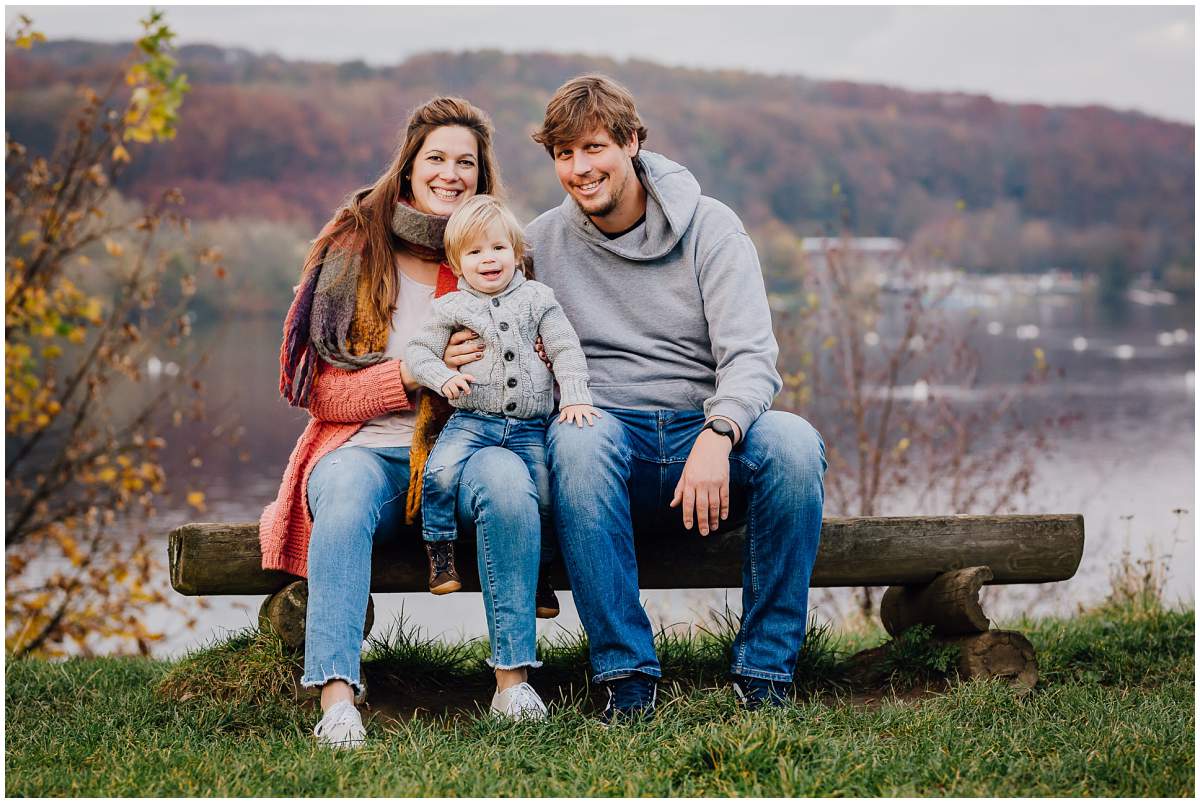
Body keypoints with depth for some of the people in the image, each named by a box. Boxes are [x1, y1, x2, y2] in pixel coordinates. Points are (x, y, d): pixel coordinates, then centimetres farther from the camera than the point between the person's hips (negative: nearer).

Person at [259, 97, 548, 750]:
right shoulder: (353, 250, 5)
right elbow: (322, 391, 0)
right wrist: (418, 373, -14)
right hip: (364, 448, -1)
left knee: (507, 479, -34)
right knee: (346, 497, -37)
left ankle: (512, 678, -30)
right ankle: (336, 697, -45)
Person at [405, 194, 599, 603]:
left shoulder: (536, 298, 10)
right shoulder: (452, 308, 9)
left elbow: (566, 350, 7)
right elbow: (418, 350, 10)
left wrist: (575, 396, -7)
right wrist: (443, 377, -10)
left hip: (528, 426, 1)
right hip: (471, 419, -1)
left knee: (543, 495, -13)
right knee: (441, 471, -28)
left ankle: (539, 573, 8)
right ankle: (439, 549, -10)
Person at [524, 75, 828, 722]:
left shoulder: (709, 227, 2)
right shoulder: (540, 244, 8)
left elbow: (750, 354, -9)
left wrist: (717, 437, -29)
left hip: (707, 430, 0)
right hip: (609, 432, 0)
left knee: (793, 442, -32)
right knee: (577, 439, -36)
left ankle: (764, 672, -20)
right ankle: (626, 674, -29)